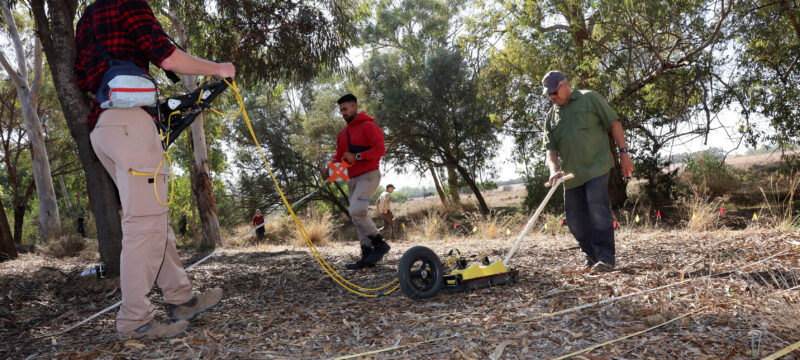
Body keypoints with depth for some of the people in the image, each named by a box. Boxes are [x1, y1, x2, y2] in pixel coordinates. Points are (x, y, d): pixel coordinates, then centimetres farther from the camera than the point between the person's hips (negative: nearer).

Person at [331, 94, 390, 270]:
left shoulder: (368, 126, -6)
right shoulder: (343, 133, 19)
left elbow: (380, 149, -16)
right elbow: (339, 155, 24)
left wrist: (357, 156, -19)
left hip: (368, 175, -9)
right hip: (353, 179, 9)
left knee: (356, 211, -22)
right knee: (357, 216, 5)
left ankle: (379, 243, -7)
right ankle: (367, 256, 9)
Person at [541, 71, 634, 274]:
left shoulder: (589, 98, 5)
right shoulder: (551, 117, 15)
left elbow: (614, 123, 3)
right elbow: (550, 148, 8)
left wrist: (623, 152, -3)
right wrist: (554, 170, -10)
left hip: (597, 167, -5)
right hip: (572, 175, 5)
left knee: (598, 210, -16)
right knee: (575, 221, 5)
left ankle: (606, 259, -9)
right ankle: (592, 257, 19)